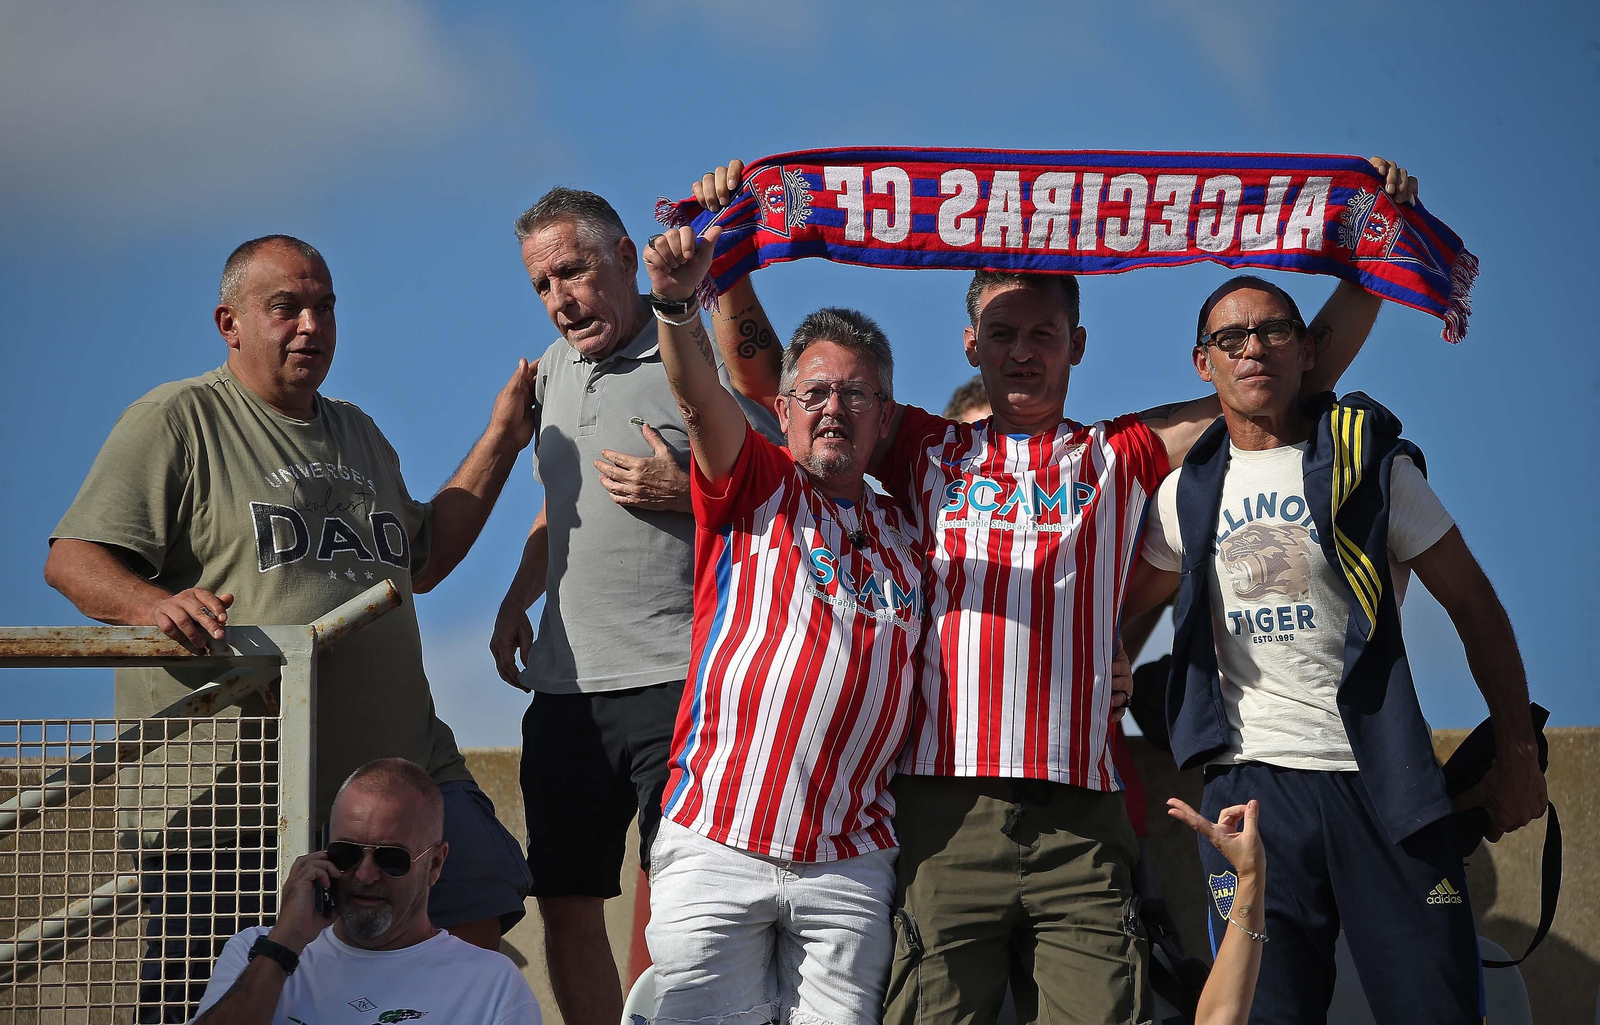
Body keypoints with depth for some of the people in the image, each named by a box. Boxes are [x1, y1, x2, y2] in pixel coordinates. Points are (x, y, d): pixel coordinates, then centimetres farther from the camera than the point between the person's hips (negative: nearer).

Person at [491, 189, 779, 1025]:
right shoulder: (556, 369, 17)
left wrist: (683, 495, -19)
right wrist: (516, 601, 22)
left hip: (672, 676, -7)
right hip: (566, 683, 7)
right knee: (566, 903, 8)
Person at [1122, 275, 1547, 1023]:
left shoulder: (1370, 464, 3)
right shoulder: (1188, 494, 12)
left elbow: (1474, 607, 6)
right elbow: (1116, 610, 25)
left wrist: (1518, 754, 3)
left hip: (1386, 784, -2)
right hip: (1249, 783, 2)